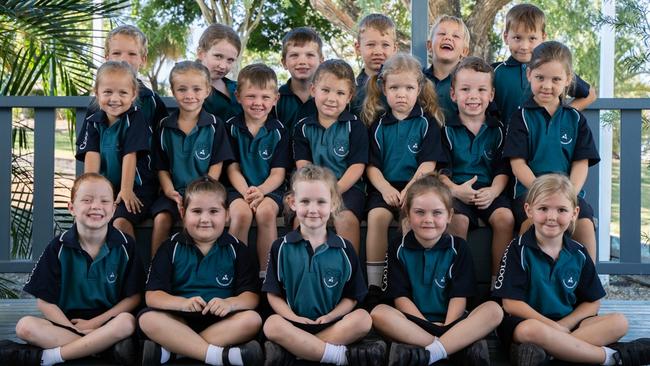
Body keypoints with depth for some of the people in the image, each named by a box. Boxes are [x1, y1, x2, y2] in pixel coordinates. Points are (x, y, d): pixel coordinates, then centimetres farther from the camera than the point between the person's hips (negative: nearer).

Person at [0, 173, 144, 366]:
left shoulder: (125, 245, -2)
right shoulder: (59, 247, 0)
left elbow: (133, 297, -1)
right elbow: (45, 301, -1)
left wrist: (94, 323, -9)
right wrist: (76, 330, -14)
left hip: (108, 322, -1)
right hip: (67, 323, 1)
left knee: (127, 322, -34)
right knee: (25, 326, -25)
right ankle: (109, 346, -30)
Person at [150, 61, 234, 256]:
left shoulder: (214, 125, 1)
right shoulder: (165, 126, 7)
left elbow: (216, 165, -1)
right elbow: (162, 167, 8)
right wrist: (170, 192, -9)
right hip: (175, 191, 2)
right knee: (161, 218, -24)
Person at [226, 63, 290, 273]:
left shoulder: (278, 131, 4)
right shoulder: (231, 127, 5)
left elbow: (278, 173, 0)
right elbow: (233, 168, 2)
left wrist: (260, 191, -20)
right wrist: (245, 192, -17)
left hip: (269, 188, 0)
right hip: (239, 187, 0)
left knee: (266, 212, -32)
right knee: (241, 213, -32)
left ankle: (266, 272, -18)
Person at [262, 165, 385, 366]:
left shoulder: (344, 249, 7)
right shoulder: (281, 247, 5)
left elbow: (351, 296, 8)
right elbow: (273, 294, 4)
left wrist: (331, 316, -10)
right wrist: (294, 318, -13)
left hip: (332, 324, 2)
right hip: (295, 323, -1)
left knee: (363, 318, -28)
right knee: (272, 325, -33)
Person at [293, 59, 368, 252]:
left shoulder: (355, 125, 4)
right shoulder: (303, 127, 12)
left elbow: (357, 167, -3)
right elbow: (303, 166, 5)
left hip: (347, 187, -2)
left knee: (345, 217, -31)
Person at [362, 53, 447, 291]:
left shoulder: (427, 122, 6)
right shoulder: (378, 124, 11)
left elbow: (428, 164, -3)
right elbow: (371, 165, 7)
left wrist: (408, 191, -17)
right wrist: (385, 189, -12)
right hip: (385, 186, 2)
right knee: (377, 215, -27)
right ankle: (373, 283, -21)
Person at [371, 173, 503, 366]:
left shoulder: (458, 248, 5)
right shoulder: (399, 248, 4)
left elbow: (459, 297, -3)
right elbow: (400, 297, -3)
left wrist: (446, 327, -18)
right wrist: (429, 325, -13)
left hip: (451, 322, 1)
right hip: (413, 321, -1)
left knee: (494, 310, -25)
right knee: (379, 313, -30)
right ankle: (463, 345, -32)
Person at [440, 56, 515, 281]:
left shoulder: (497, 129, 11)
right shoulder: (447, 130, 4)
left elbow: (502, 169, 5)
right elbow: (440, 170, -2)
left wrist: (494, 191, -14)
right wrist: (455, 190, -21)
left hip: (489, 191, 2)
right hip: (456, 192, -2)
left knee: (505, 218, -27)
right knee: (457, 220, -32)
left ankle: (498, 278, -11)